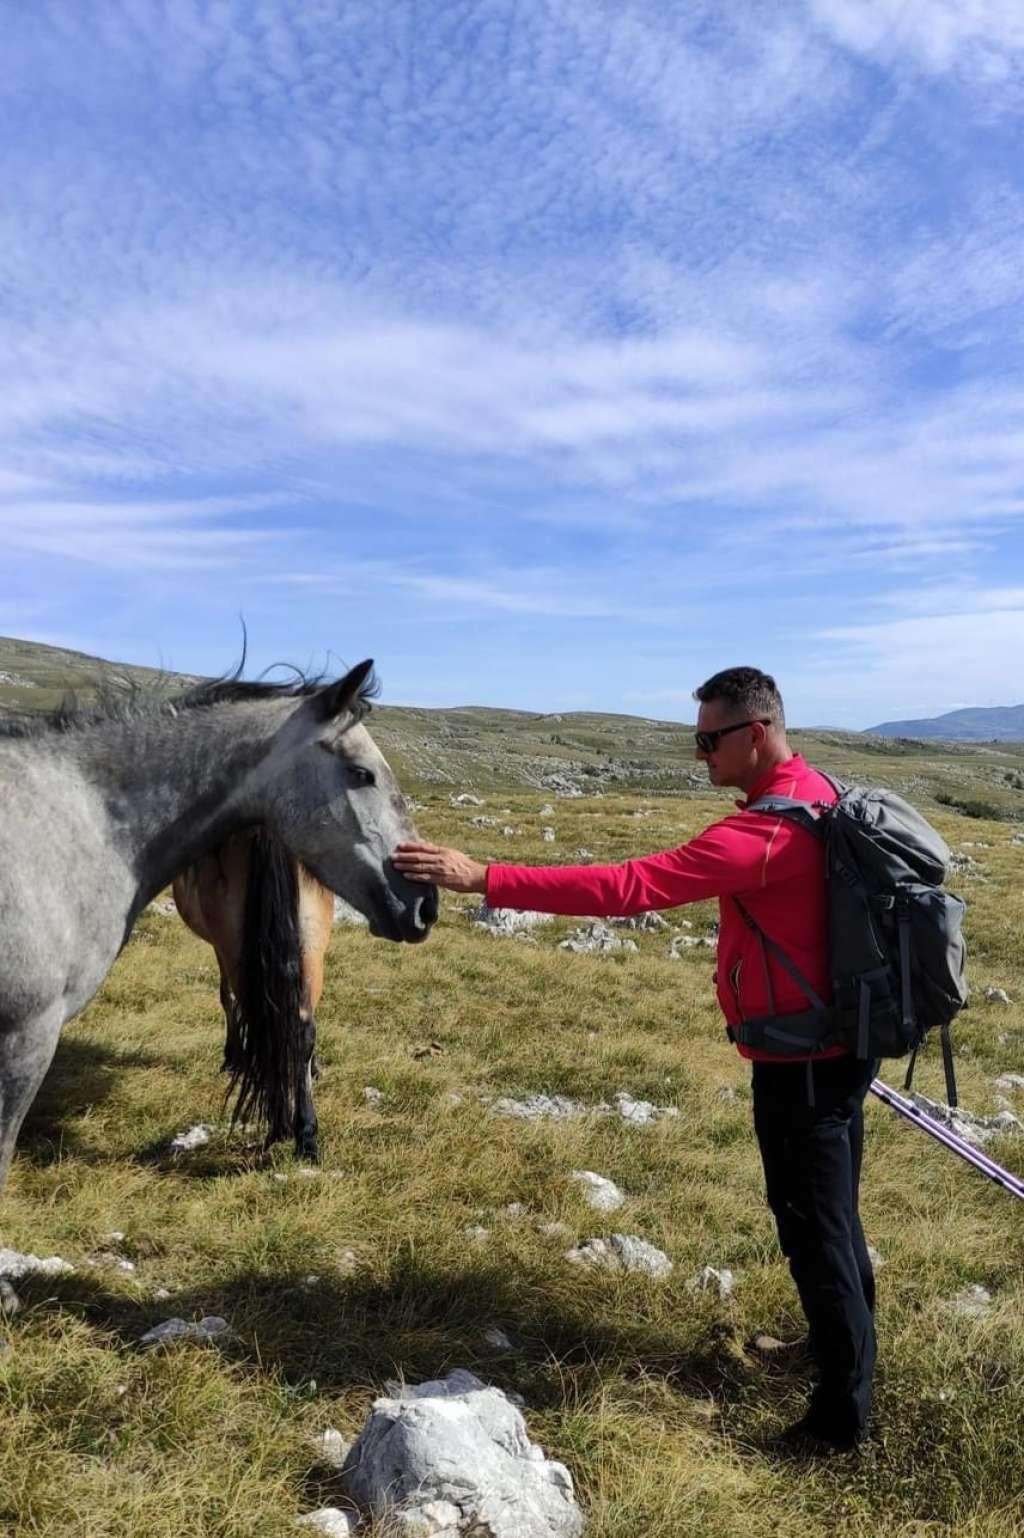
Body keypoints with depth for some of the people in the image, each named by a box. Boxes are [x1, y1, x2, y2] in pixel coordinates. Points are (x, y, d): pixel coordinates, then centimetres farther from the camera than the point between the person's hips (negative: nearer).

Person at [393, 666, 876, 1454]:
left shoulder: (766, 831, -30)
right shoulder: (815, 792, 3)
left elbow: (628, 886, -36)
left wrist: (483, 878, -36)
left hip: (802, 1064, -10)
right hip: (837, 1043, 10)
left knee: (815, 1231, 7)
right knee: (830, 1216, 26)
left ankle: (843, 1413, 26)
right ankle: (847, 1349, 47)